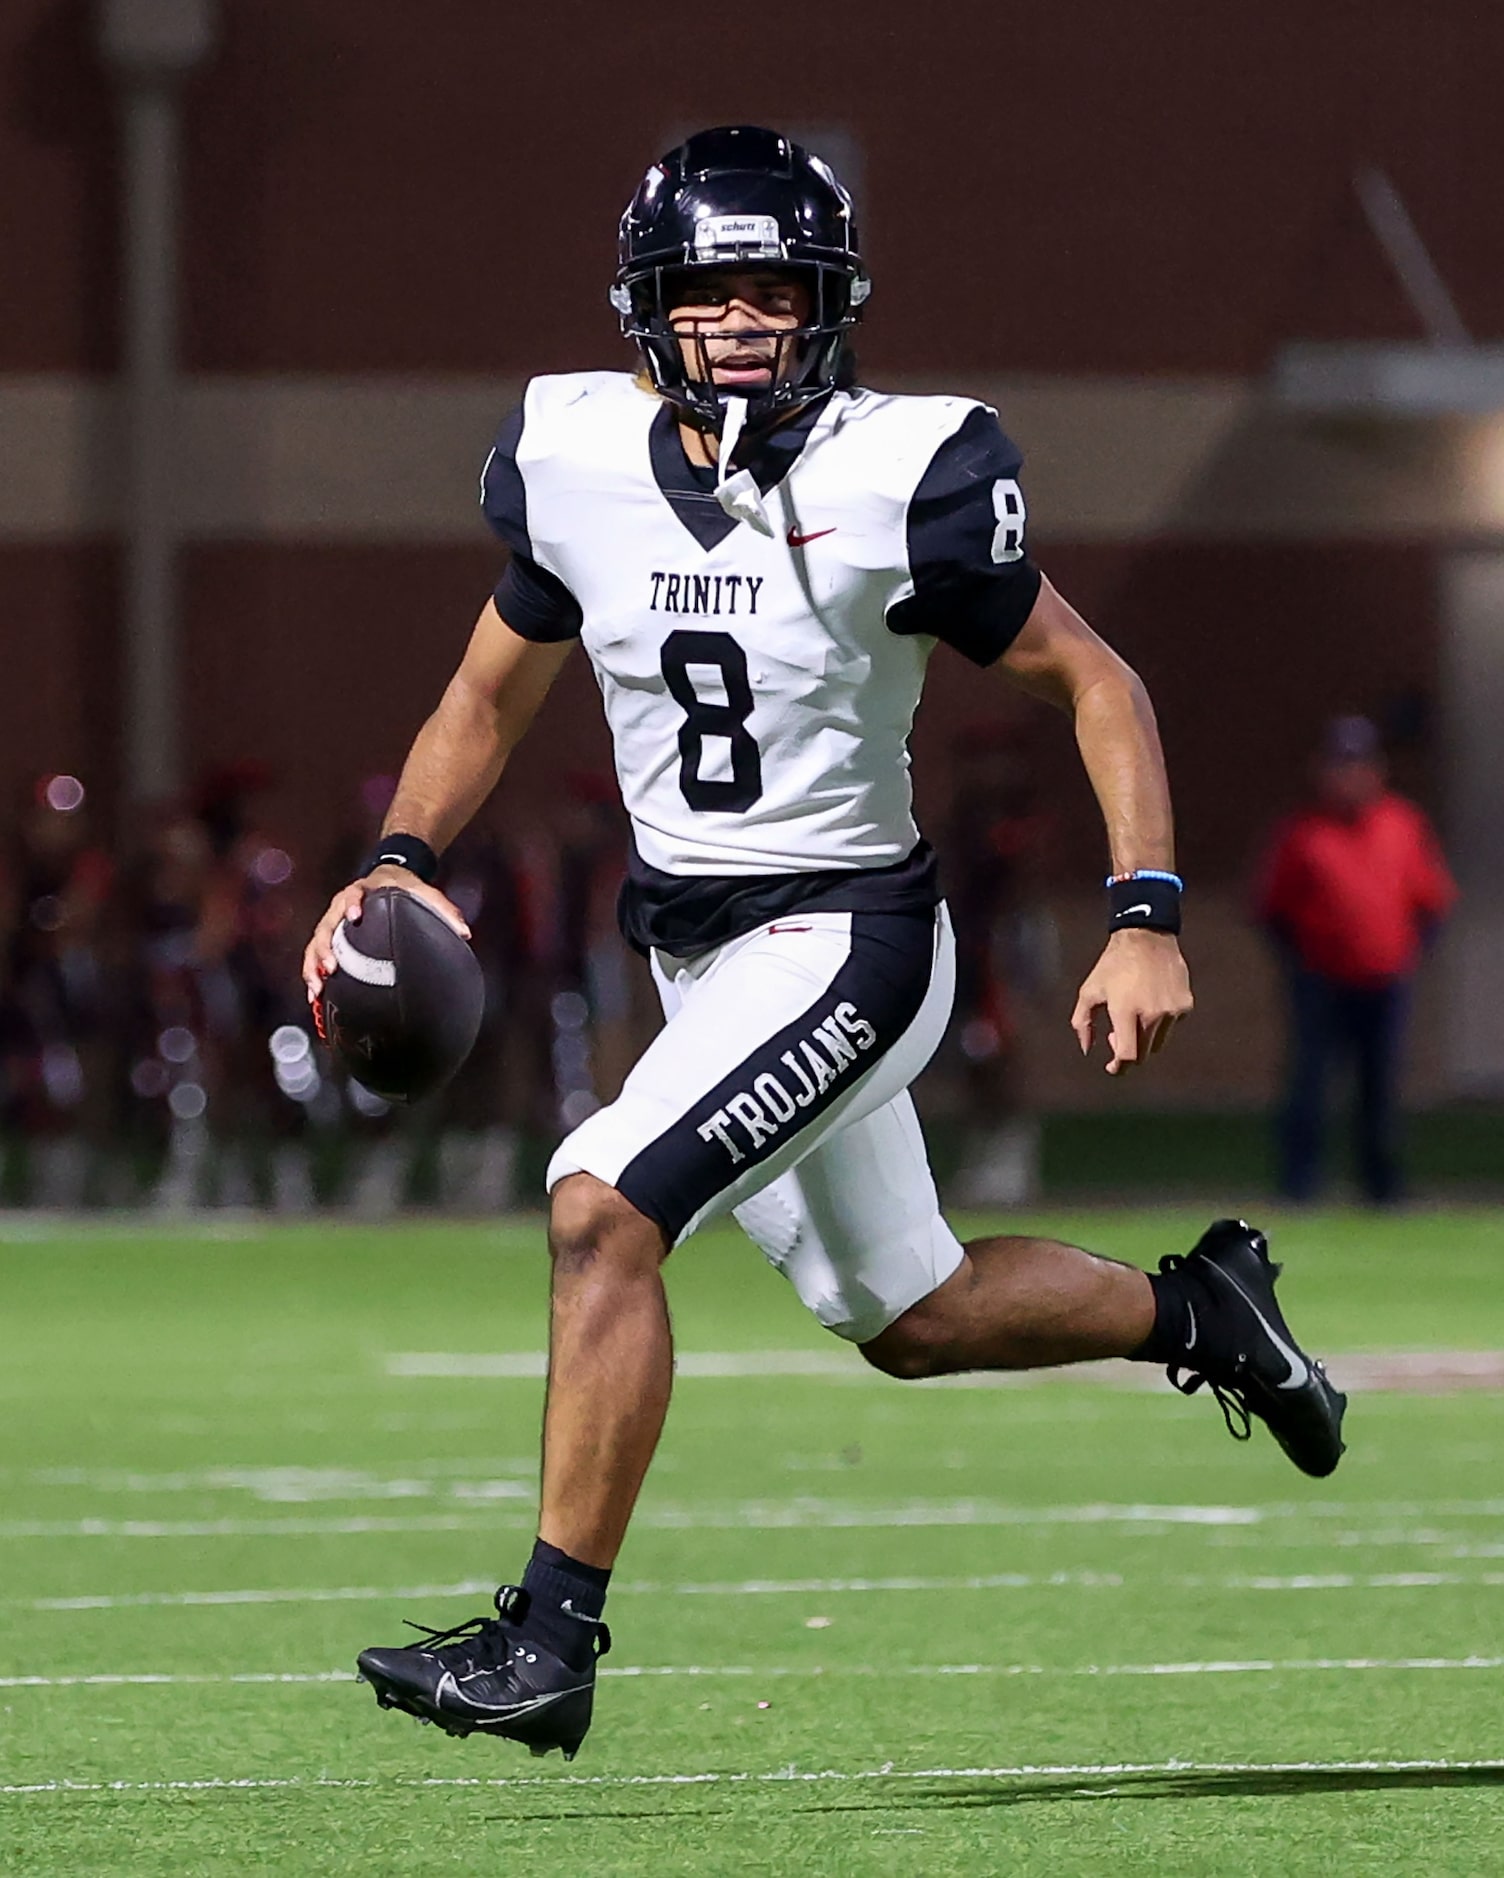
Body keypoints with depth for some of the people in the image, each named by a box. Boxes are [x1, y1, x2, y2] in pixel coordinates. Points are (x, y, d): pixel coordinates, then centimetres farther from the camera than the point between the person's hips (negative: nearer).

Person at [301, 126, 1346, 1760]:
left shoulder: (900, 481, -16)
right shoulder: (578, 463, -3)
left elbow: (1096, 686, -7)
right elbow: (488, 700, 12)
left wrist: (1143, 922, -17)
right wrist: (397, 862, -5)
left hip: (840, 940, -6)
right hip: (691, 949, 6)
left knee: (602, 1211, -23)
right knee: (911, 1319, 18)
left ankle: (551, 1637, -18)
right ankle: (1197, 1311, 43)